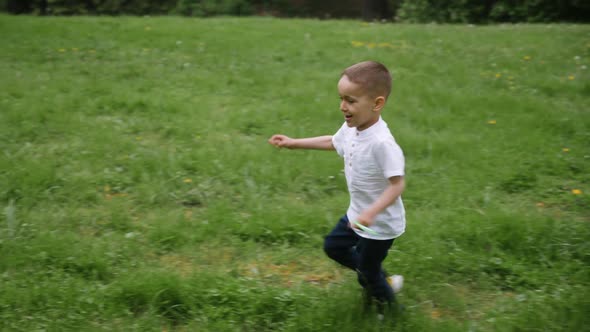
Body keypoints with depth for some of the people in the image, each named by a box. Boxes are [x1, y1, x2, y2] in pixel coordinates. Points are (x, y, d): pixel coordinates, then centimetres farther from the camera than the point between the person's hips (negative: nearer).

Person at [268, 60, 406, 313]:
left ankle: (385, 300, 44)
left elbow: (397, 184, -33)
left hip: (381, 223, -8)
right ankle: (380, 279, 40)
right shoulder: (351, 128, -7)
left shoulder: (381, 143, -35)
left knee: (368, 270, 12)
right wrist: (293, 143, 17)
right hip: (358, 213, 9)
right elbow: (332, 142, 15)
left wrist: (371, 212, -43)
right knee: (333, 246, 24)